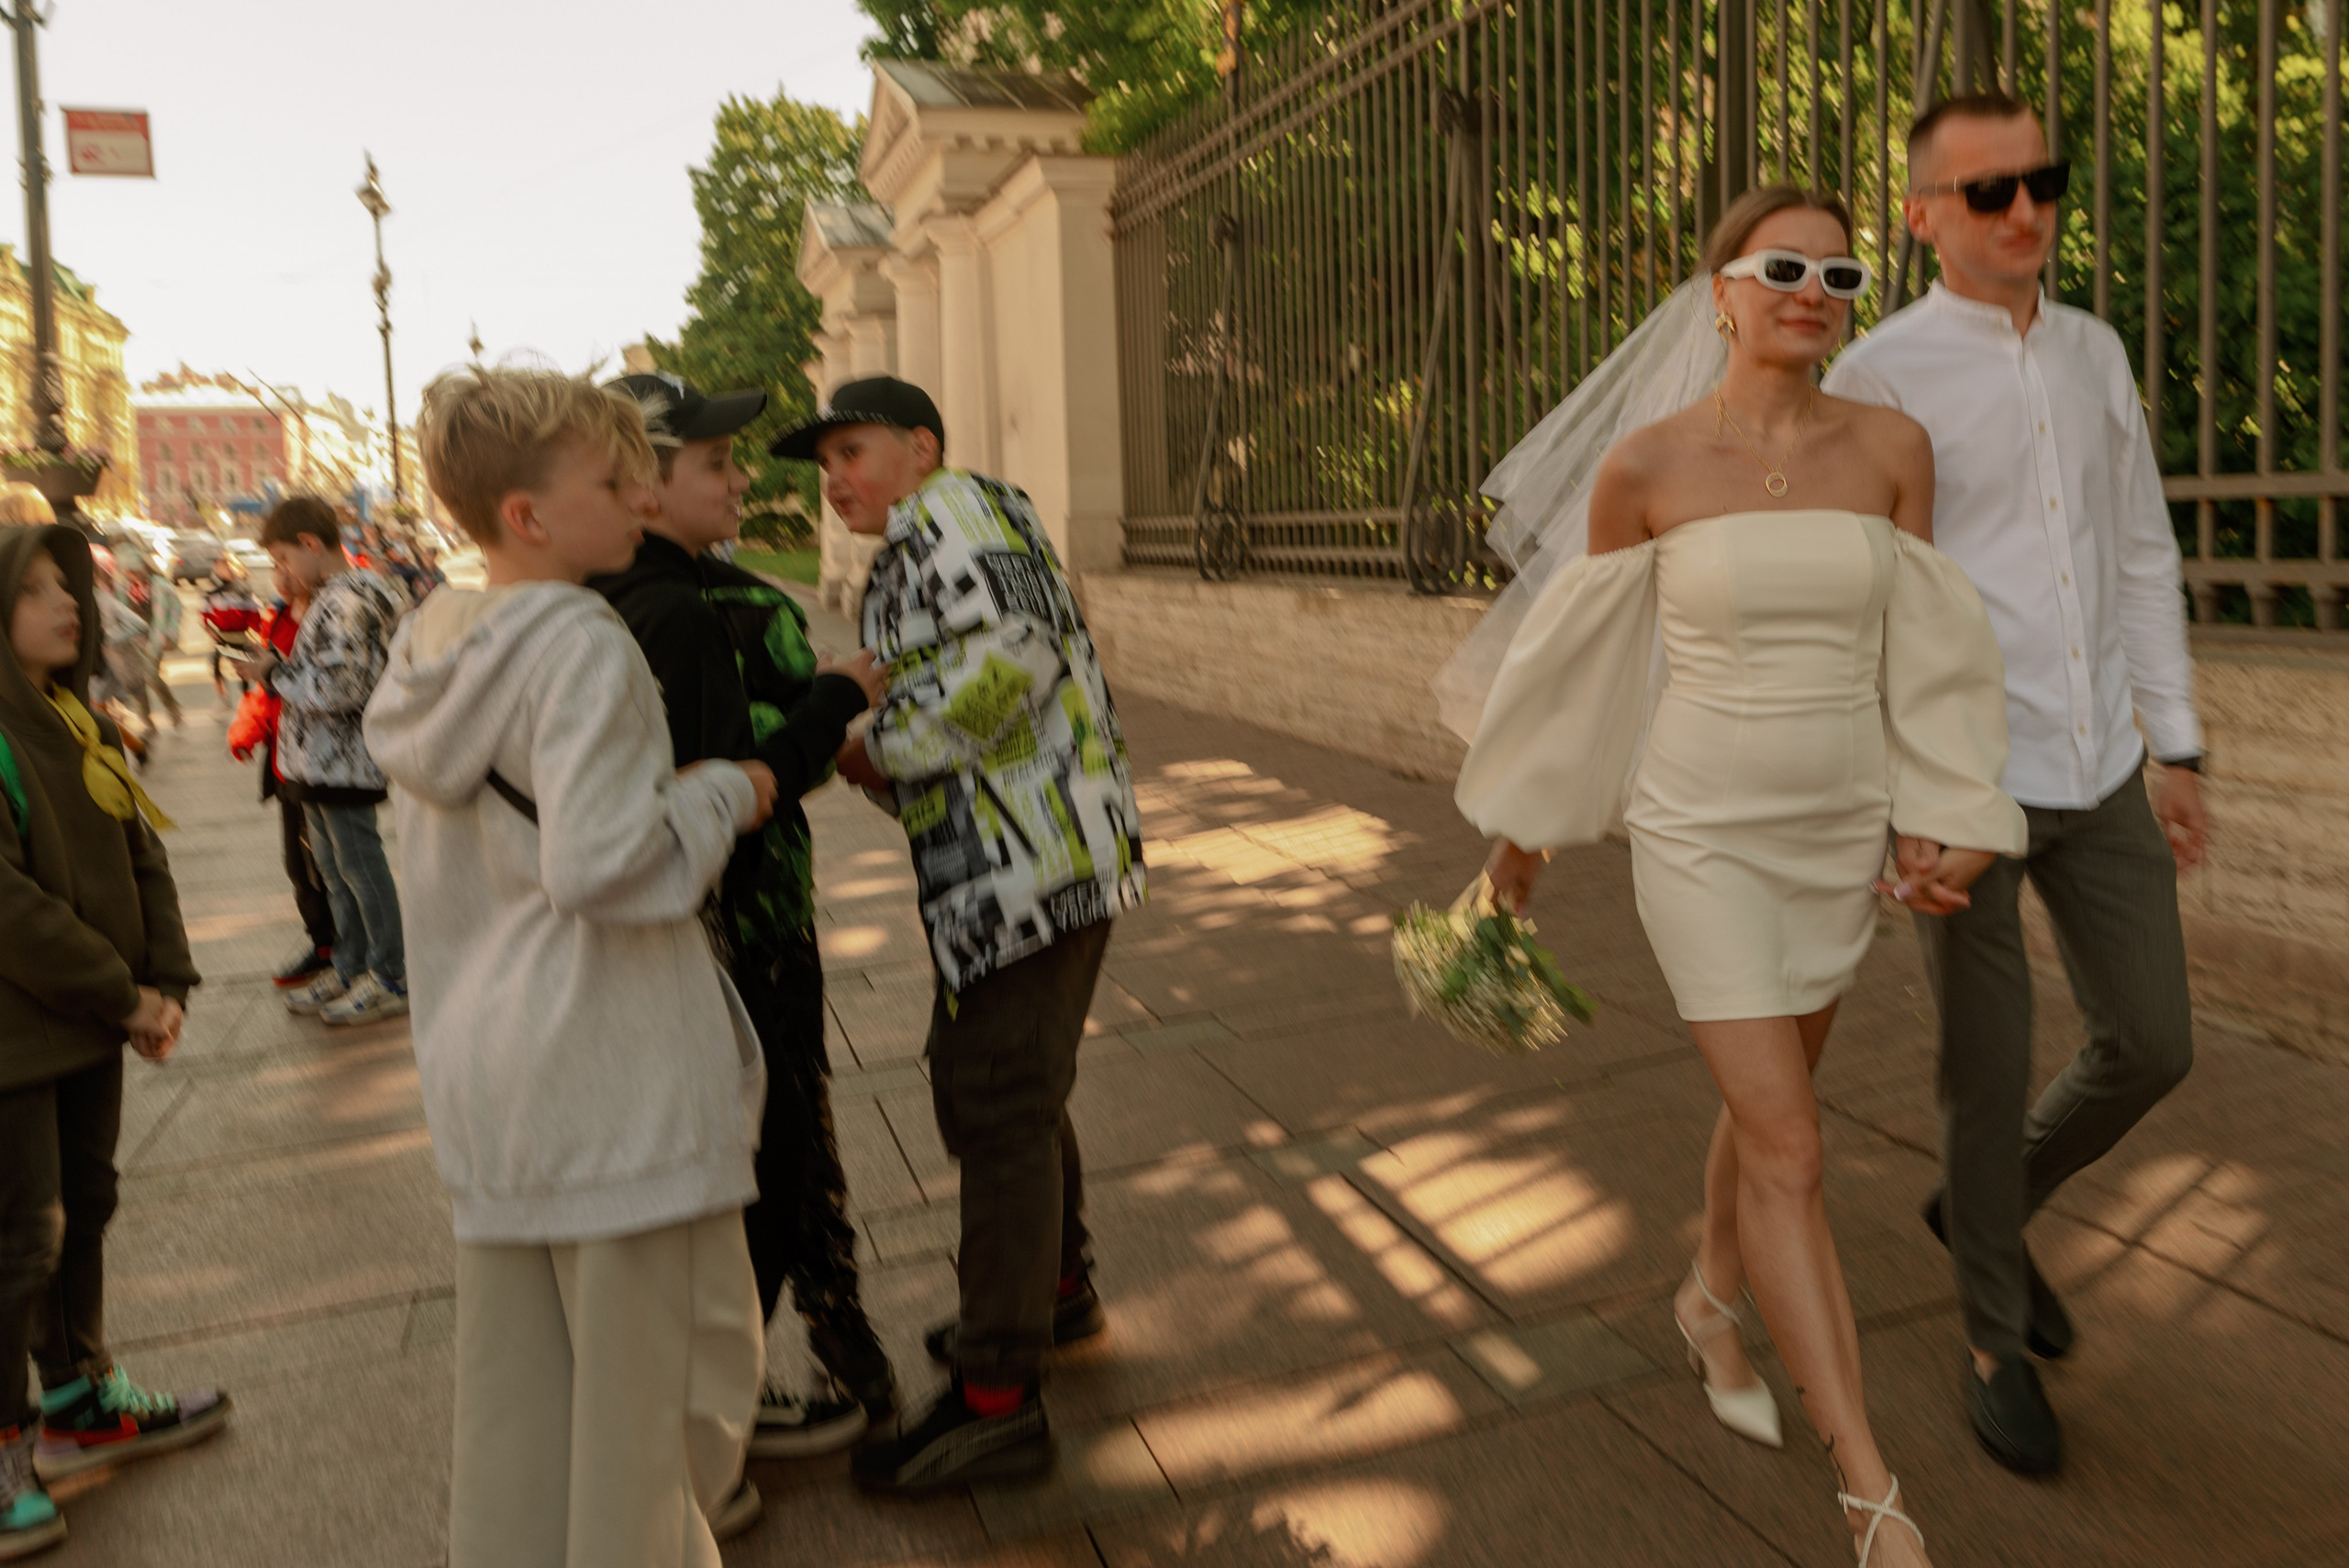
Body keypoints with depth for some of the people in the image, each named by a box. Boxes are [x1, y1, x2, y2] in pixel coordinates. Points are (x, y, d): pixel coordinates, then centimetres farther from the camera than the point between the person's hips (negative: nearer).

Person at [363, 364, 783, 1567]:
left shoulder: (429, 649, 9)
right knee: (656, 1359, 8)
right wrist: (724, 791, -11)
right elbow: (602, 860, -26)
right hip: (613, 1062, -8)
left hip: (483, 1062, 8)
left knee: (516, 1362, 20)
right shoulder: (582, 647, -18)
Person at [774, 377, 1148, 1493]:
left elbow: (1010, 656, -24)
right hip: (1024, 868, 11)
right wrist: (888, 770, 9)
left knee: (997, 1107, -6)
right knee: (1008, 1082, 21)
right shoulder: (915, 558, 24)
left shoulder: (955, 511, -7)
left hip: (1033, 863, -11)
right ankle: (1057, 1290, 39)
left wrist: (880, 745, -14)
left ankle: (997, 1401, 3)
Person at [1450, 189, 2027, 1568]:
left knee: (1770, 1106, 20)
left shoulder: (1894, 446, -2)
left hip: (1839, 834, 4)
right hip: (1701, 833, -4)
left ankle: (1709, 1302, 49)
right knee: (1789, 1152, -6)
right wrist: (1528, 820, 10)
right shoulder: (1644, 467, -10)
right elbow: (1587, 655, 1)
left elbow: (1921, 648, 5)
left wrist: (1942, 823, 1)